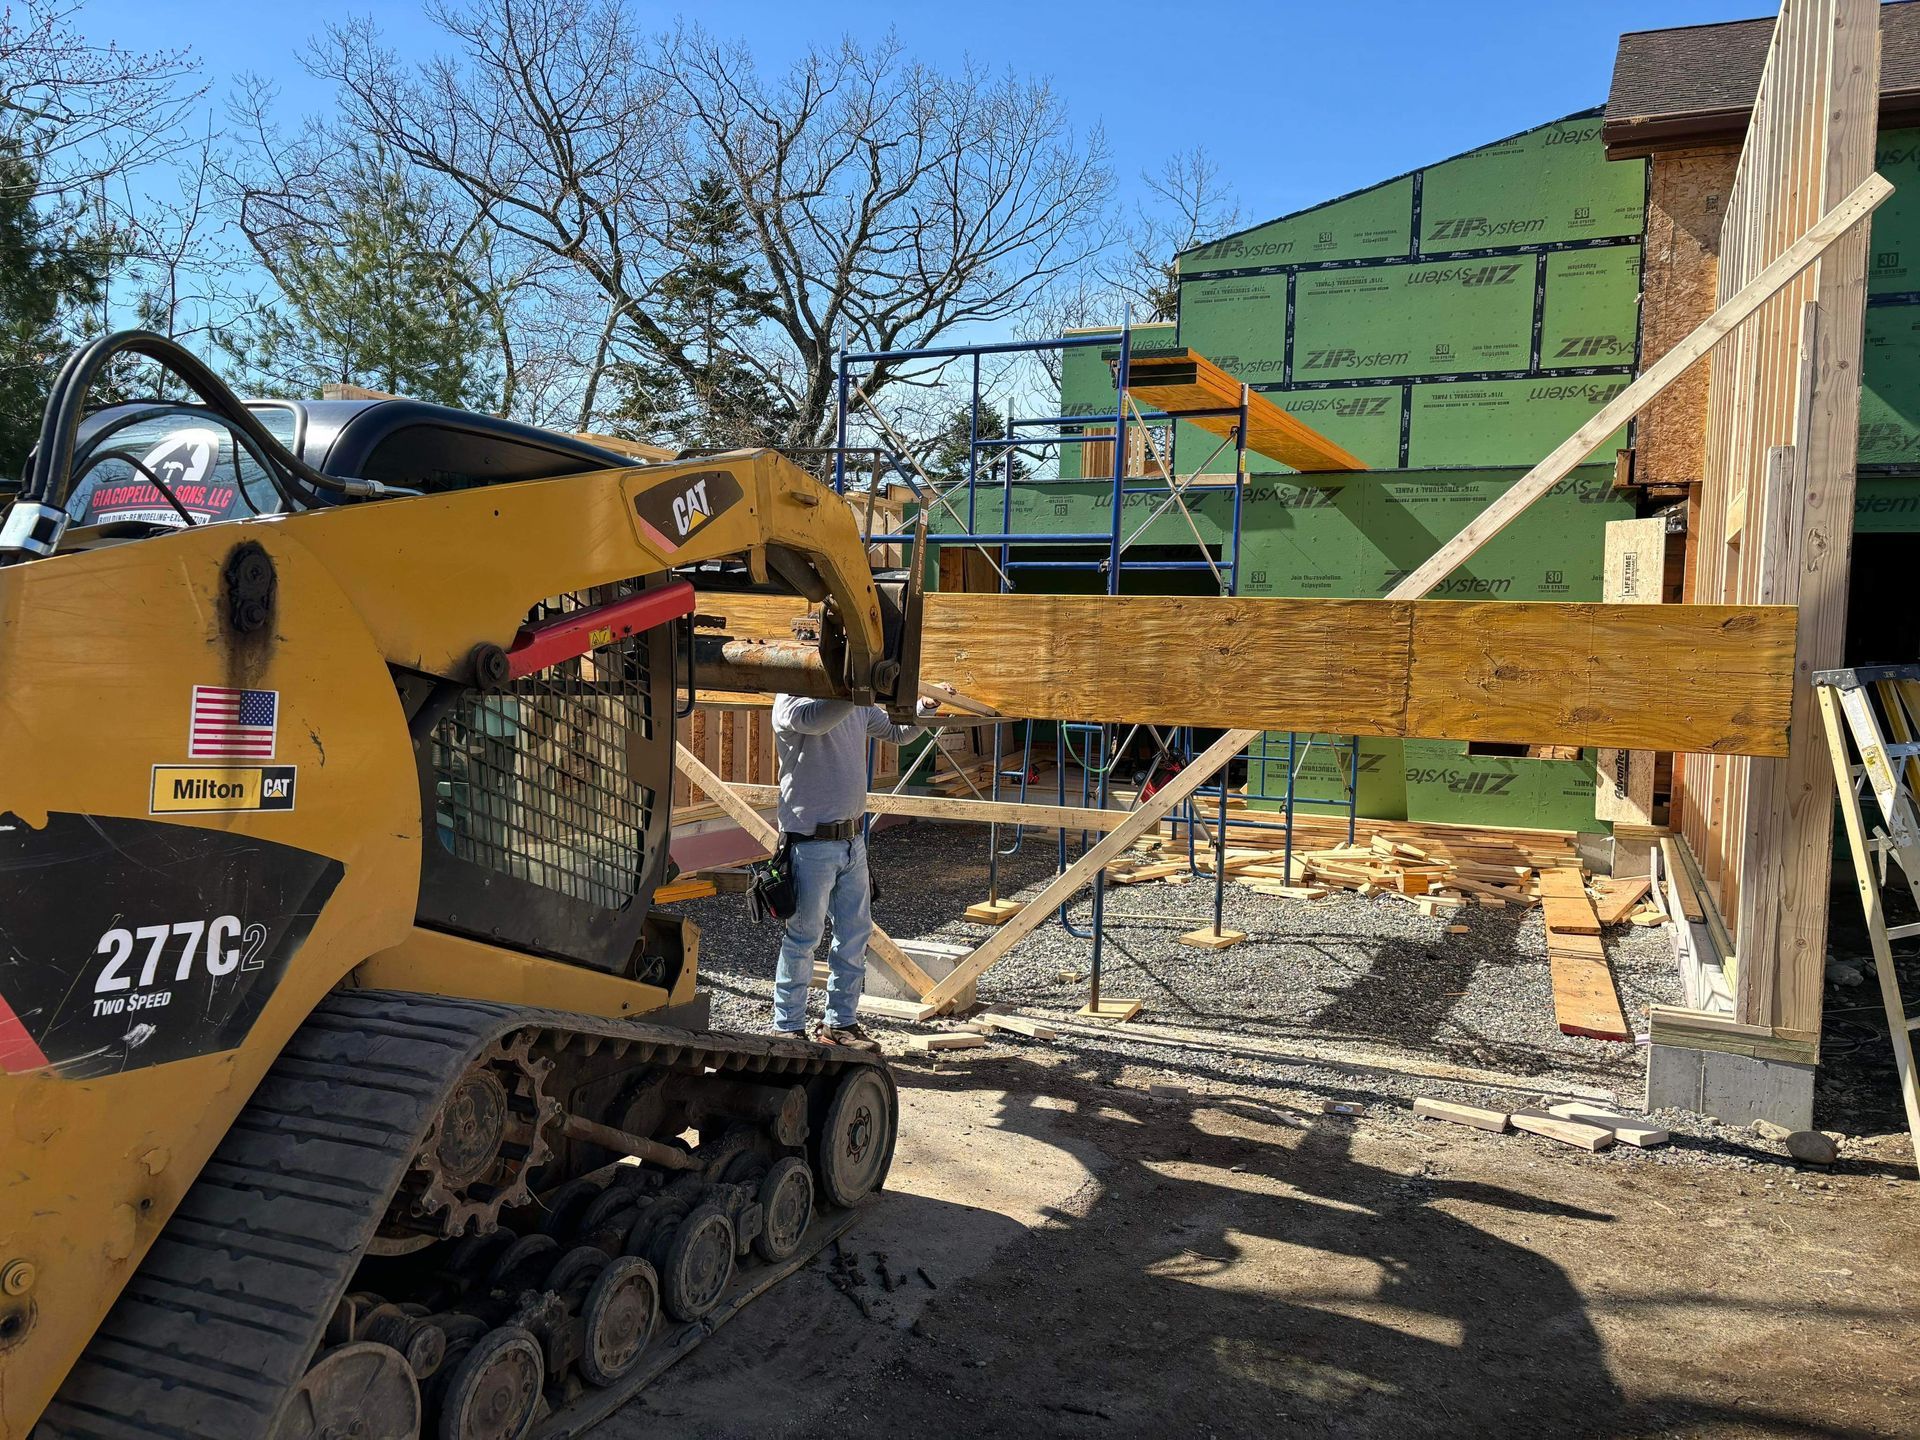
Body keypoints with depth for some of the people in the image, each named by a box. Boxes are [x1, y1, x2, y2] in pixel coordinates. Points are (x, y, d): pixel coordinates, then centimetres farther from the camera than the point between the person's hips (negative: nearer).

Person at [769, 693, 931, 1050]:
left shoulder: (859, 705, 12)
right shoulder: (791, 701, -11)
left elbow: (897, 732, 24)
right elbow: (818, 718, -33)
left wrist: (925, 706, 7)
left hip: (852, 840, 8)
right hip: (812, 843, -8)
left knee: (855, 934, 13)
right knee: (802, 940, 1)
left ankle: (840, 1023, 26)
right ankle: (788, 1028, 14)